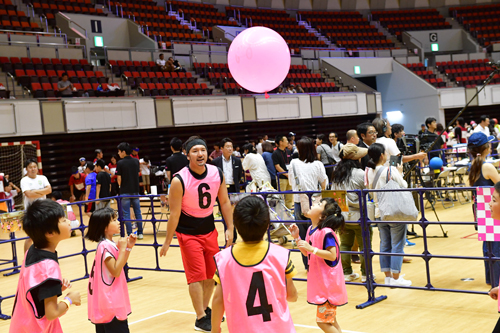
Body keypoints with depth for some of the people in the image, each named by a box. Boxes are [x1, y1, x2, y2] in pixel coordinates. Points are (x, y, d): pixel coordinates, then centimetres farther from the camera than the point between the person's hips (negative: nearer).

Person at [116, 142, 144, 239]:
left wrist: (120, 185, 8)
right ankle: (140, 233, 15)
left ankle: (129, 235, 1)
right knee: (138, 212, 12)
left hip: (125, 191, -4)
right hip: (135, 190, 4)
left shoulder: (120, 163, -12)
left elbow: (119, 178, -10)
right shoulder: (136, 161, 2)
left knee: (126, 214, 2)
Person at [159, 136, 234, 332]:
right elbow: (174, 213, -16)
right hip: (188, 233, -5)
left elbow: (224, 202, 3)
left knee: (211, 274, 12)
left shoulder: (217, 174, -9)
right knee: (197, 276, -4)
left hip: (209, 230, 5)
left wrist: (230, 228, 0)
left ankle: (206, 310, 32)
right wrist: (167, 241, -11)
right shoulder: (179, 180, -22)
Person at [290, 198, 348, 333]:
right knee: (330, 320, 19)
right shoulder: (311, 230, 7)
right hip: (319, 281, 9)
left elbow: (332, 255, -24)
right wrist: (297, 237, 4)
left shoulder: (326, 232, -20)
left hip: (328, 283, -9)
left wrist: (312, 248, -28)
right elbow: (306, 253, 15)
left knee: (323, 322, -5)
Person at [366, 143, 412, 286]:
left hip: (379, 213, 6)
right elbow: (404, 187, -8)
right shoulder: (391, 171, -16)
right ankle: (396, 278, 6)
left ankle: (388, 276, 19)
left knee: (384, 245, 13)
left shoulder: (368, 172, 0)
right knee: (397, 245, 3)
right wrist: (400, 173, 5)